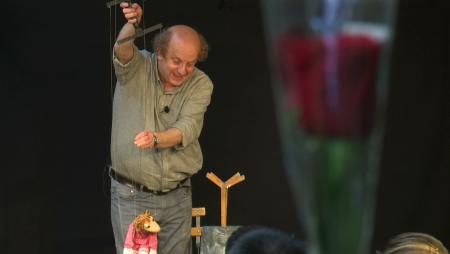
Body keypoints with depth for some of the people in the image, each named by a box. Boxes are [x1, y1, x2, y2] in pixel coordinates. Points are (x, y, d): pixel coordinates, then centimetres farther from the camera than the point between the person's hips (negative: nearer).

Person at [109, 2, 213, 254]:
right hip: (131, 196, -2)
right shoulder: (137, 67, -8)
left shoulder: (201, 84, -5)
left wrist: (156, 139, -38)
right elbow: (122, 53, -31)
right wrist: (131, 26, -53)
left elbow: (187, 129, -18)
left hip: (178, 196, 2)